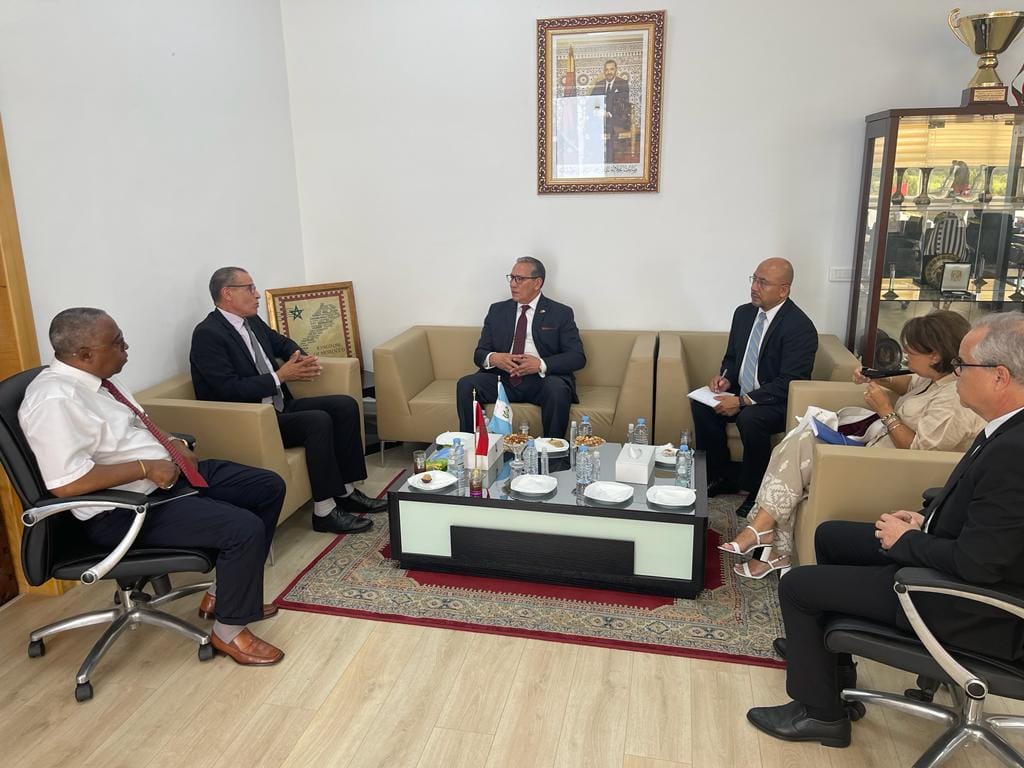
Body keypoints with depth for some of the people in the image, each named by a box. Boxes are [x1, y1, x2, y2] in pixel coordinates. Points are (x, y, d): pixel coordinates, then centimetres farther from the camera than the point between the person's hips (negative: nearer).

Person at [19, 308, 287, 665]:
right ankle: (229, 631, -1)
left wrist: (172, 443, 4)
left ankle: (225, 593, 19)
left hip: (171, 473, 10)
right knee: (245, 529, -25)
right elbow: (66, 483, -29)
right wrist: (146, 467, -23)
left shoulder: (96, 378, 7)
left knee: (270, 487, 6)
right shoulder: (55, 399, -22)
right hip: (126, 509, -10)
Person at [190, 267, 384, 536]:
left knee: (345, 405, -3)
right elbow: (229, 390, -22)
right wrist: (280, 376, -20)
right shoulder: (207, 334, -15)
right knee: (318, 421, -28)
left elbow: (282, 343, 27)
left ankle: (346, 491, 2)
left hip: (278, 407, 9)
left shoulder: (252, 321, 10)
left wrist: (301, 358, 4)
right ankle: (325, 512, -18)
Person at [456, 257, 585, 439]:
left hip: (541, 380, -2)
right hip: (503, 378, 3)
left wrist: (541, 364, -20)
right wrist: (493, 358, -14)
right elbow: (479, 353, 12)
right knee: (465, 385, -23)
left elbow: (577, 357, -3)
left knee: (557, 389, -35)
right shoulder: (497, 310, 15)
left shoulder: (561, 313, 6)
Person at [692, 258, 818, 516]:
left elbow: (788, 383, -22)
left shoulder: (800, 327, -18)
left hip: (780, 403, -7)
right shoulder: (744, 313, 4)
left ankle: (757, 491, -11)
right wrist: (725, 377, -7)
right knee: (701, 404, -17)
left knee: (749, 418, -35)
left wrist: (742, 401, -26)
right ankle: (720, 477, -1)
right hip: (741, 393, 7)